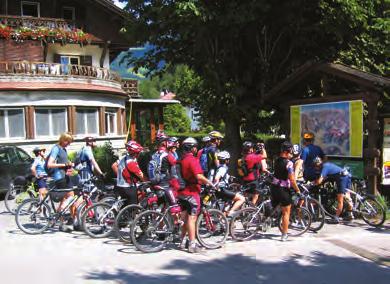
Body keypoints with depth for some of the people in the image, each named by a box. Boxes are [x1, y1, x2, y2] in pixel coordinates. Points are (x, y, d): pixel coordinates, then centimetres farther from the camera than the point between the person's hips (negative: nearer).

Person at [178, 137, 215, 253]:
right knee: (192, 218, -4)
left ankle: (183, 241, 24)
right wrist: (209, 183, -15)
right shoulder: (192, 160, -15)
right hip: (192, 192, -8)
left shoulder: (181, 159, 11)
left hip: (182, 192, 8)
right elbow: (199, 176, -26)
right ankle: (192, 244, -2)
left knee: (185, 217, 16)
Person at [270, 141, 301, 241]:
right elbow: (292, 179, -20)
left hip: (274, 187, 6)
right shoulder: (289, 163, -17)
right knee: (286, 212, 5)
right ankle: (284, 235, 8)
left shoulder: (277, 160, 4)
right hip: (283, 189, -6)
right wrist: (297, 190, -7)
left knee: (274, 208, 23)